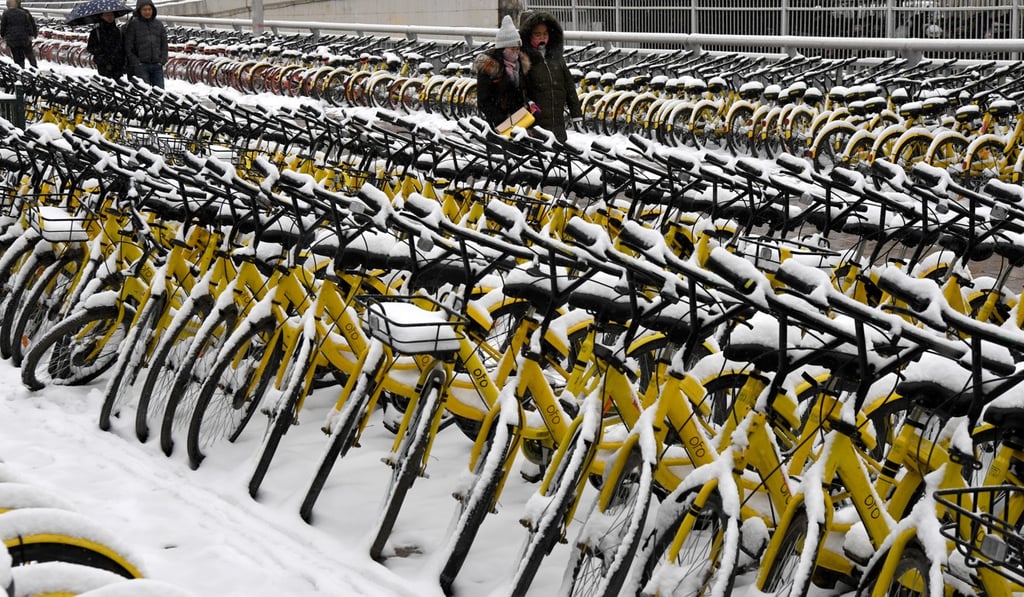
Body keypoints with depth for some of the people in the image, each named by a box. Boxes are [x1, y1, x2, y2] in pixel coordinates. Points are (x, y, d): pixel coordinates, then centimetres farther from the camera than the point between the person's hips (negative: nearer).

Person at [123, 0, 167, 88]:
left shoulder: (159, 25, 13)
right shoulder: (133, 25, -1)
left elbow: (164, 44, 15)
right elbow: (128, 47, -3)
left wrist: (162, 60, 3)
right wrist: (136, 63, -9)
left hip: (157, 65, 4)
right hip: (140, 66, -4)